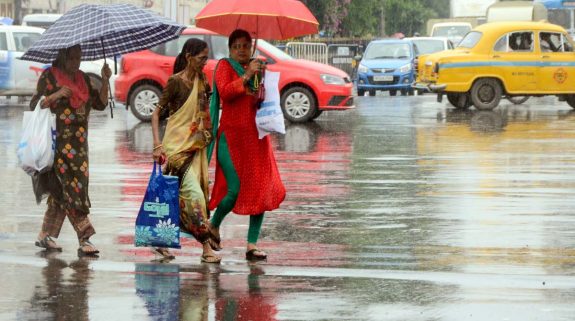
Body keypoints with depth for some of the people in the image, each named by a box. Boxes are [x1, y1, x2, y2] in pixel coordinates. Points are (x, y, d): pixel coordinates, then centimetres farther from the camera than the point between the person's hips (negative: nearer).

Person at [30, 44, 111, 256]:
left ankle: (45, 235, 17)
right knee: (73, 187, -11)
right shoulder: (50, 76, -3)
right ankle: (84, 239, -14)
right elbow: (34, 105, -7)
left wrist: (105, 81, 1)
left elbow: (100, 104, 13)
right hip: (59, 141, -7)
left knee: (61, 190, 8)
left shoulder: (82, 78, 16)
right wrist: (55, 95, -21)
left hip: (79, 142, 7)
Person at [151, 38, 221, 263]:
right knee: (193, 193, -14)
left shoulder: (201, 80, 10)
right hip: (177, 146, -7)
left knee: (177, 198, 8)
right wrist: (157, 144, -16)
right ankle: (206, 248, -14)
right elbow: (157, 113, -8)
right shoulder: (176, 82, -10)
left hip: (196, 147, 7)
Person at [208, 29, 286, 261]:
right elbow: (224, 91, -16)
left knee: (262, 189, -2)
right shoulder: (225, 66, 1)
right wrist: (247, 76, -19)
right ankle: (214, 226, 16)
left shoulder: (258, 67, 16)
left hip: (256, 137, 6)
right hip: (231, 136, -5)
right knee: (235, 190, -12)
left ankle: (252, 244, 1)